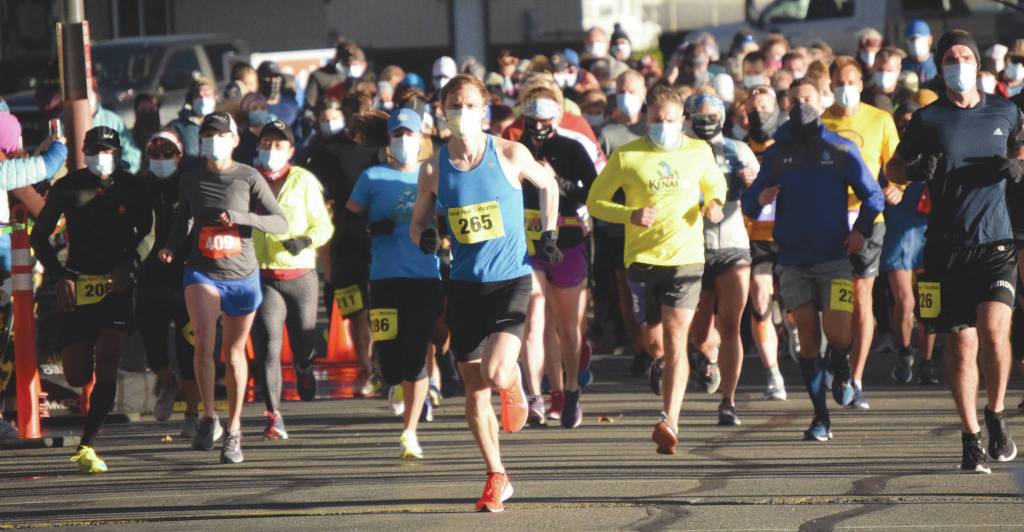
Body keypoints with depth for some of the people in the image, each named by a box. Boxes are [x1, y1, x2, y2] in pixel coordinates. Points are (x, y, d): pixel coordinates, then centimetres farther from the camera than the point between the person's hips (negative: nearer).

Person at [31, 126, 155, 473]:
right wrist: (59, 276, -5)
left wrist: (128, 267, -9)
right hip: (78, 285, 1)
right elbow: (40, 236, 7)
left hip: (117, 286, -1)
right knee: (77, 376, -2)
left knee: (107, 364, -15)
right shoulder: (68, 188, 3)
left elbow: (147, 233, 8)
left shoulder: (131, 188, 3)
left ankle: (87, 446, -14)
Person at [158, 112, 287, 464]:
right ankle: (208, 418, -10)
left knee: (234, 353, 9)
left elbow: (281, 224, -6)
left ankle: (233, 430, 22)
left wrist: (241, 217, -21)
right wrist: (171, 247, 3)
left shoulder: (248, 178, -4)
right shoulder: (191, 179, 4)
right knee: (204, 341, -22)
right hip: (202, 273, 1)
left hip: (241, 276, -1)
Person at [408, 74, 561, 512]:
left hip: (511, 281, -3)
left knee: (496, 375, -20)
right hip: (465, 286, 3)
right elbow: (417, 224, 11)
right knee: (474, 390, 4)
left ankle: (514, 384, 19)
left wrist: (548, 233, 7)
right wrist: (424, 237, -11)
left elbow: (548, 184, 15)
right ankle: (496, 478, 17)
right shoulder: (433, 169, 0)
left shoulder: (510, 155, -5)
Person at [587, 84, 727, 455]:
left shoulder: (699, 152, 7)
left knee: (675, 338, -13)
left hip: (686, 257, 0)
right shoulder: (626, 157, 0)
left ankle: (670, 421, -20)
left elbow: (716, 184, 25)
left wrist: (714, 203, 1)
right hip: (642, 257, 1)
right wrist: (630, 214, -15)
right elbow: (595, 201, 4)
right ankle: (662, 362, 47)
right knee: (653, 341, 8)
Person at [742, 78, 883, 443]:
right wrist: (759, 199, -16)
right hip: (792, 259, 2)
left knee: (837, 333, -12)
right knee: (807, 336, -1)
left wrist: (861, 230, -6)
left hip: (834, 258, -2)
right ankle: (821, 418, 5)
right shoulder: (777, 153, 7)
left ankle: (841, 371, 24)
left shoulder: (841, 150, 3)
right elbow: (750, 205, 7)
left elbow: (873, 195, 9)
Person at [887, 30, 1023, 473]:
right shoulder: (927, 120, 4)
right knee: (961, 346, 2)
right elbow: (892, 169, 13)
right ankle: (970, 440, 14)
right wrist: (915, 170, -9)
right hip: (946, 245, 0)